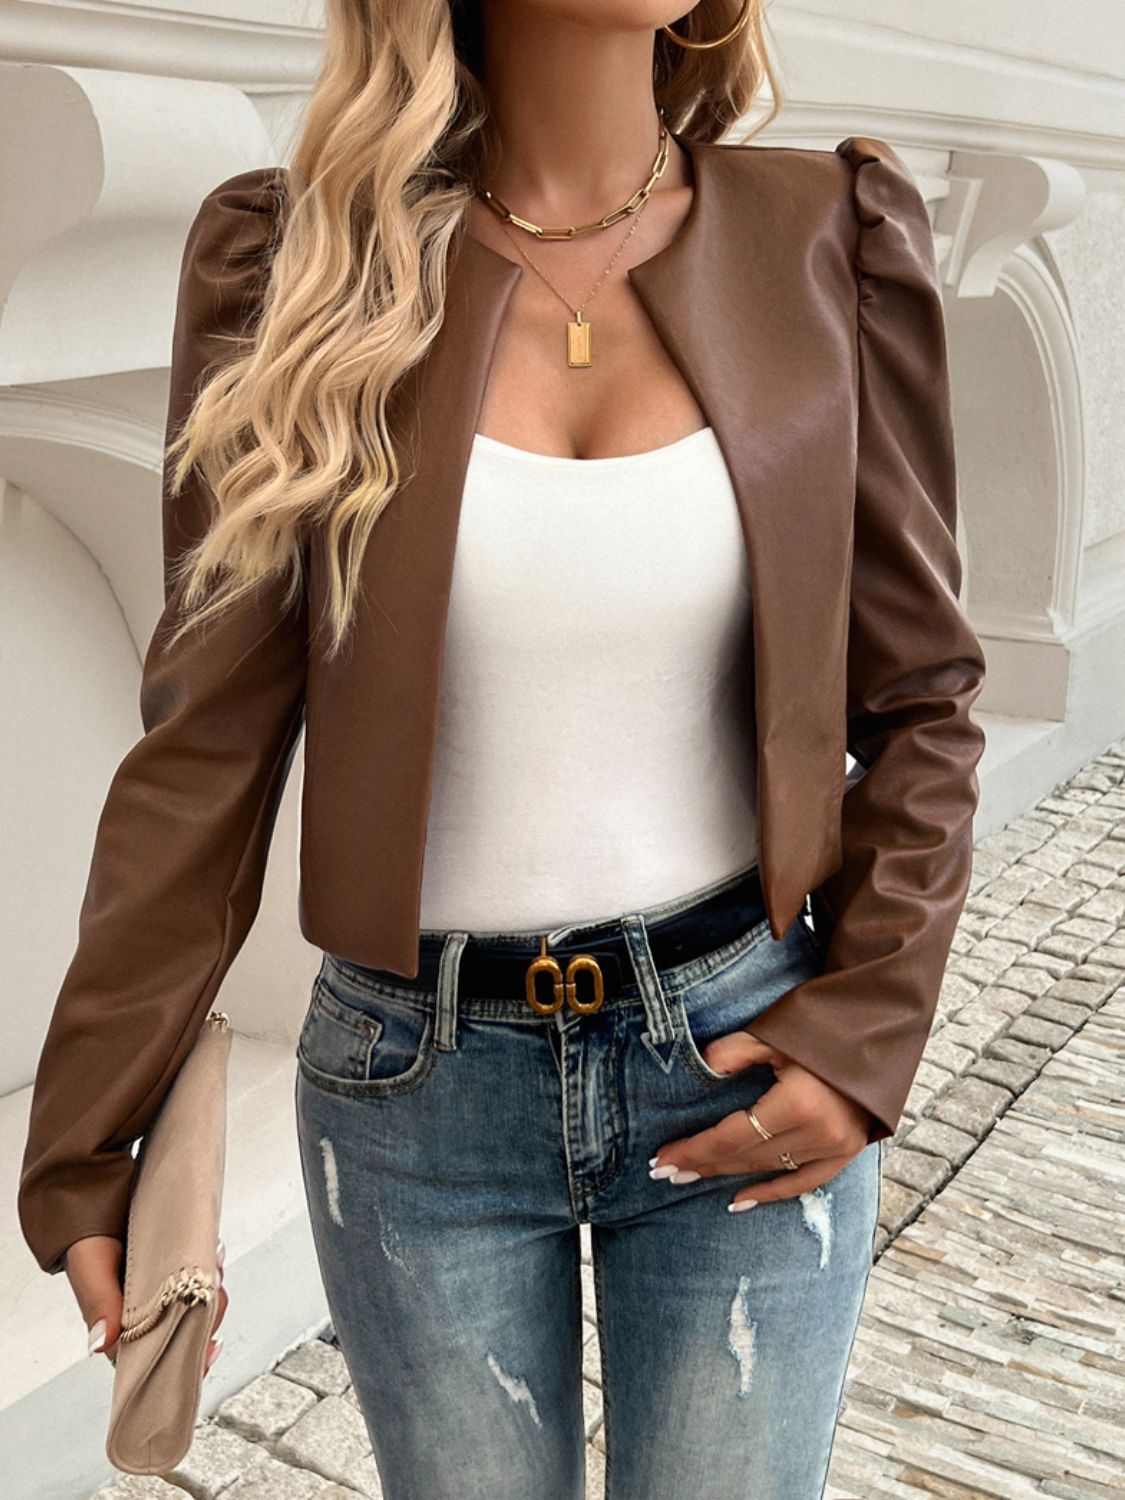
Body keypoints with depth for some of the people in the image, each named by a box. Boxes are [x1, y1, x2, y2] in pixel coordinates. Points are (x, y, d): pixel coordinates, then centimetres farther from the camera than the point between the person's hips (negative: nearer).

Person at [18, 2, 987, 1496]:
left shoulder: (828, 241, -4)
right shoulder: (301, 264, -6)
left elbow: (918, 693, 2)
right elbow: (209, 739, -5)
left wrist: (868, 1027, -8)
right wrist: (89, 1146, -3)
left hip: (747, 1053, 1)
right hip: (422, 1082, 0)